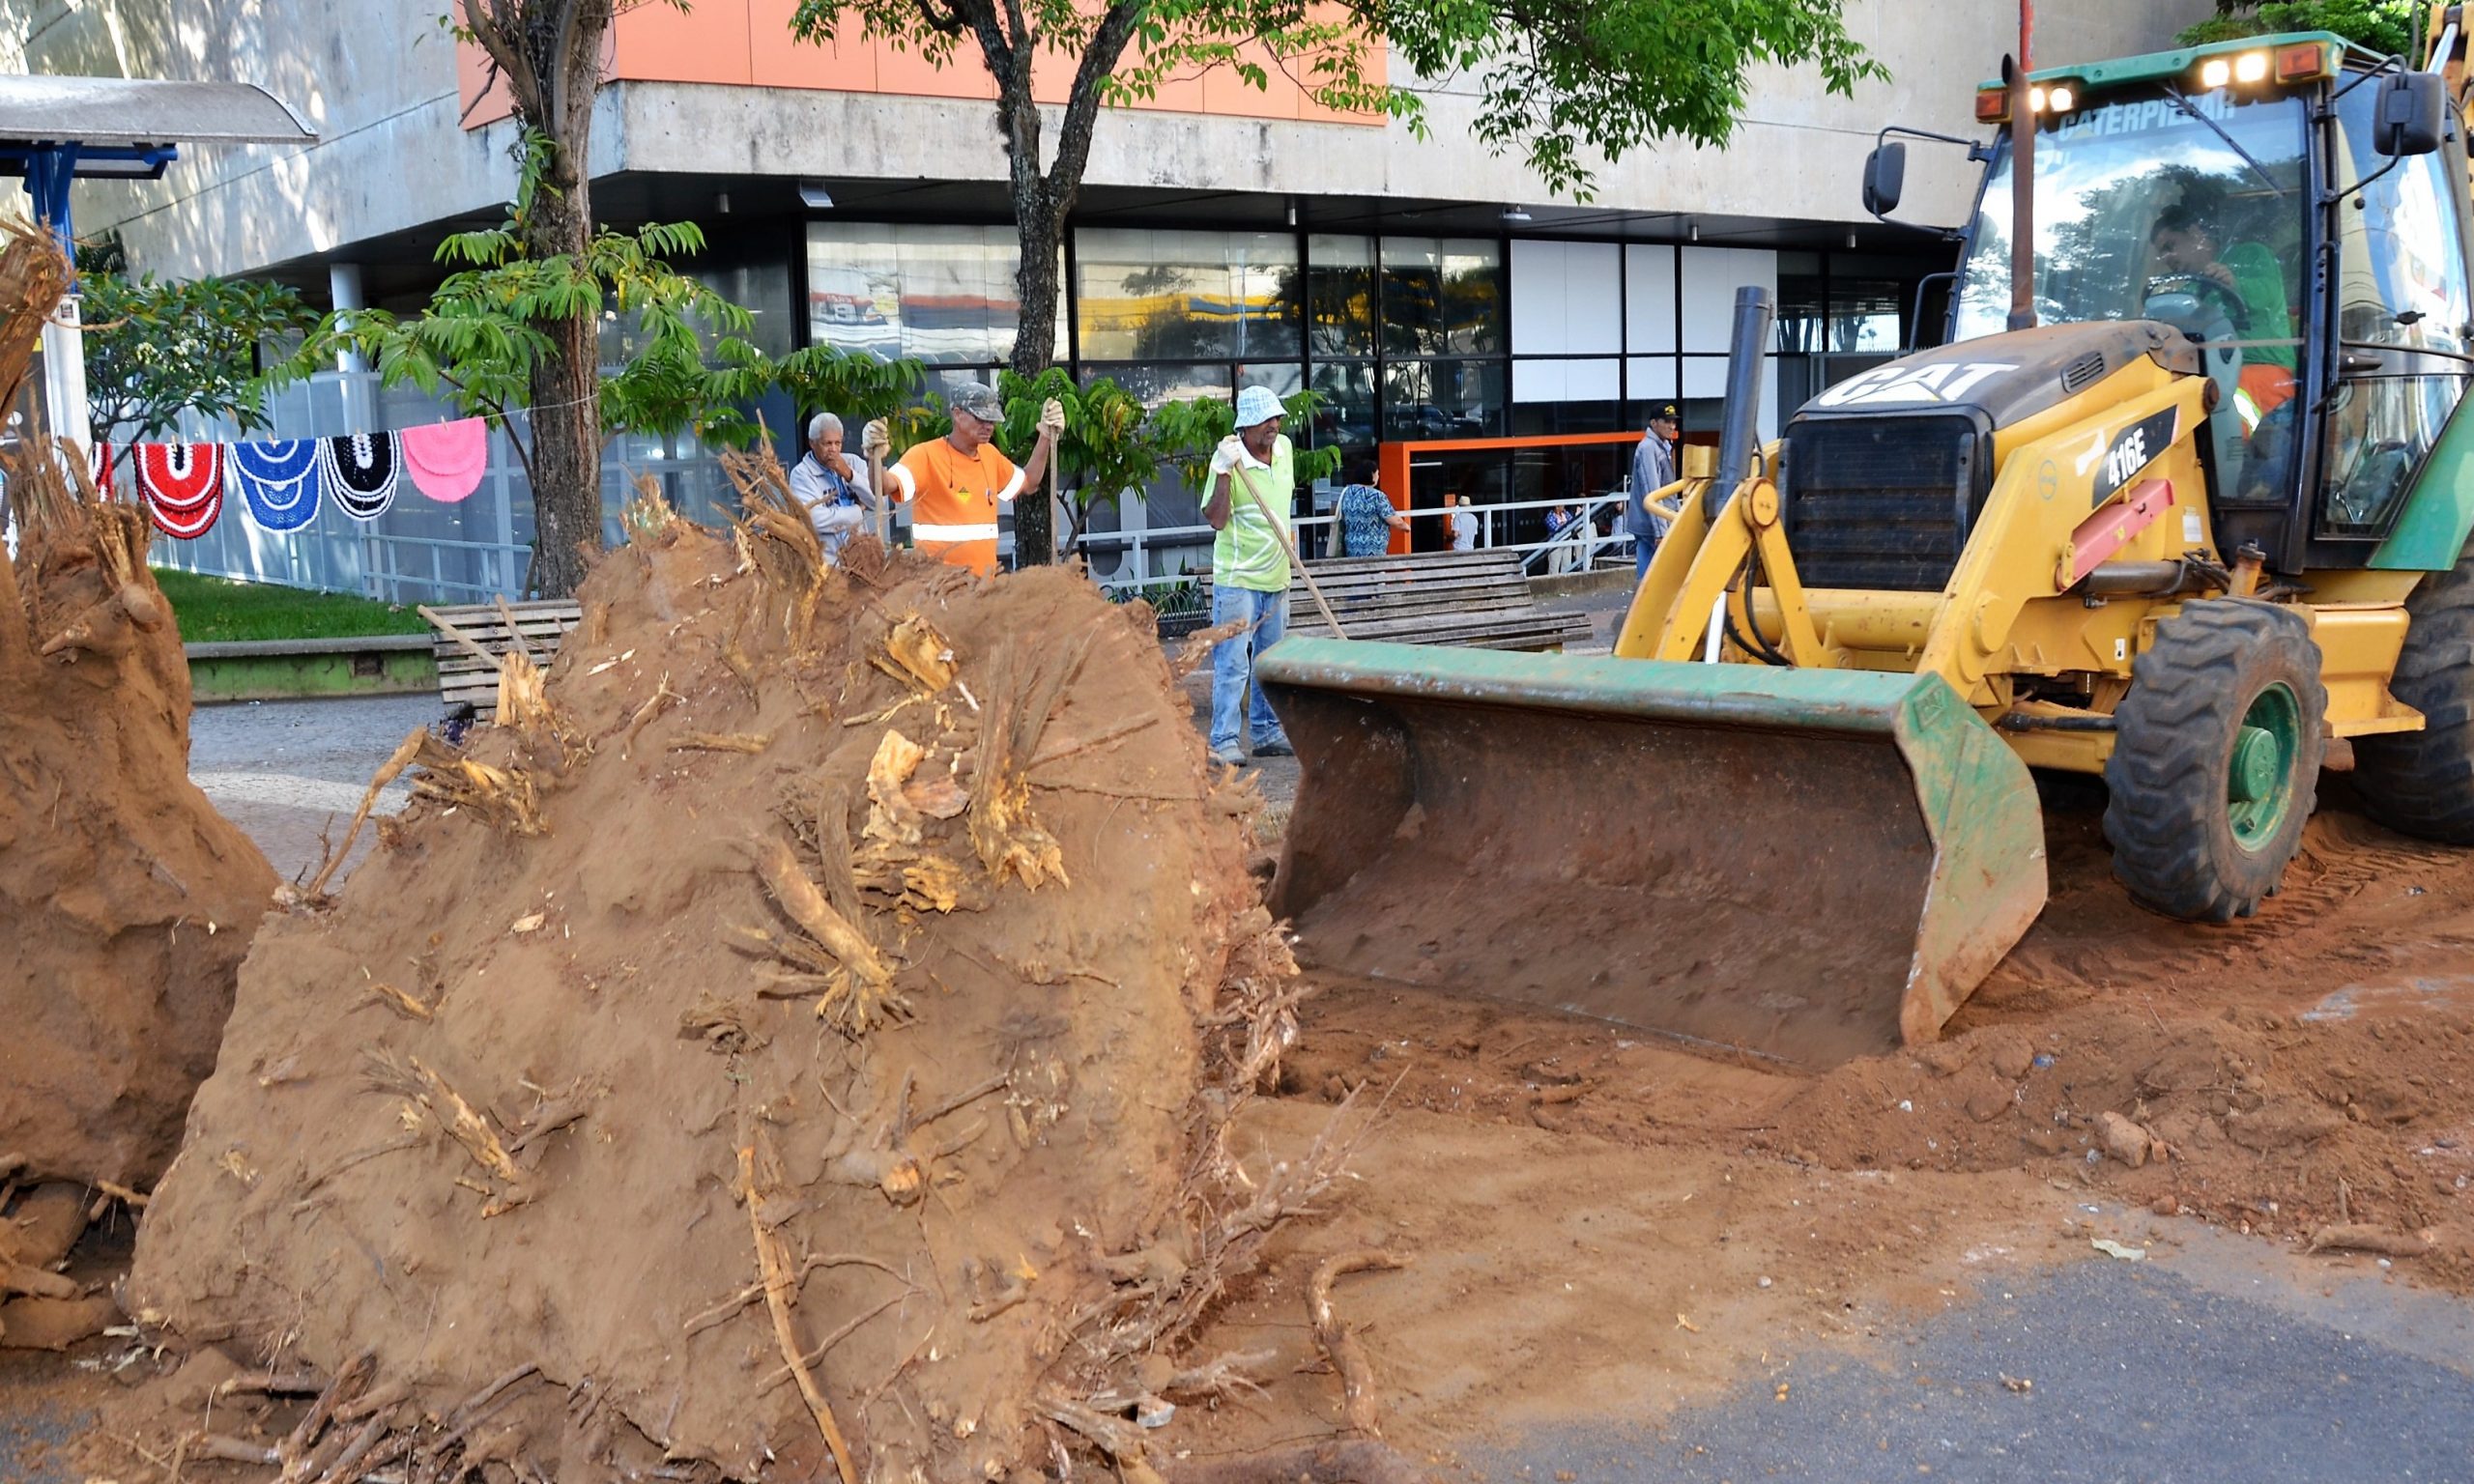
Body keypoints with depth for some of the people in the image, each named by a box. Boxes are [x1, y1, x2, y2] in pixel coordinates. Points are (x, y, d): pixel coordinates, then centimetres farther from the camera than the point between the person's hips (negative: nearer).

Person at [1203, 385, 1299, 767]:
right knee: (1232, 662, -7)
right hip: (1237, 577, -7)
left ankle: (1267, 733, 23)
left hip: (1275, 576, 7)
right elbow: (1216, 519, -23)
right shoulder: (1229, 458, -16)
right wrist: (1225, 472, -31)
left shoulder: (1285, 447, 5)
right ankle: (1223, 741, -4)